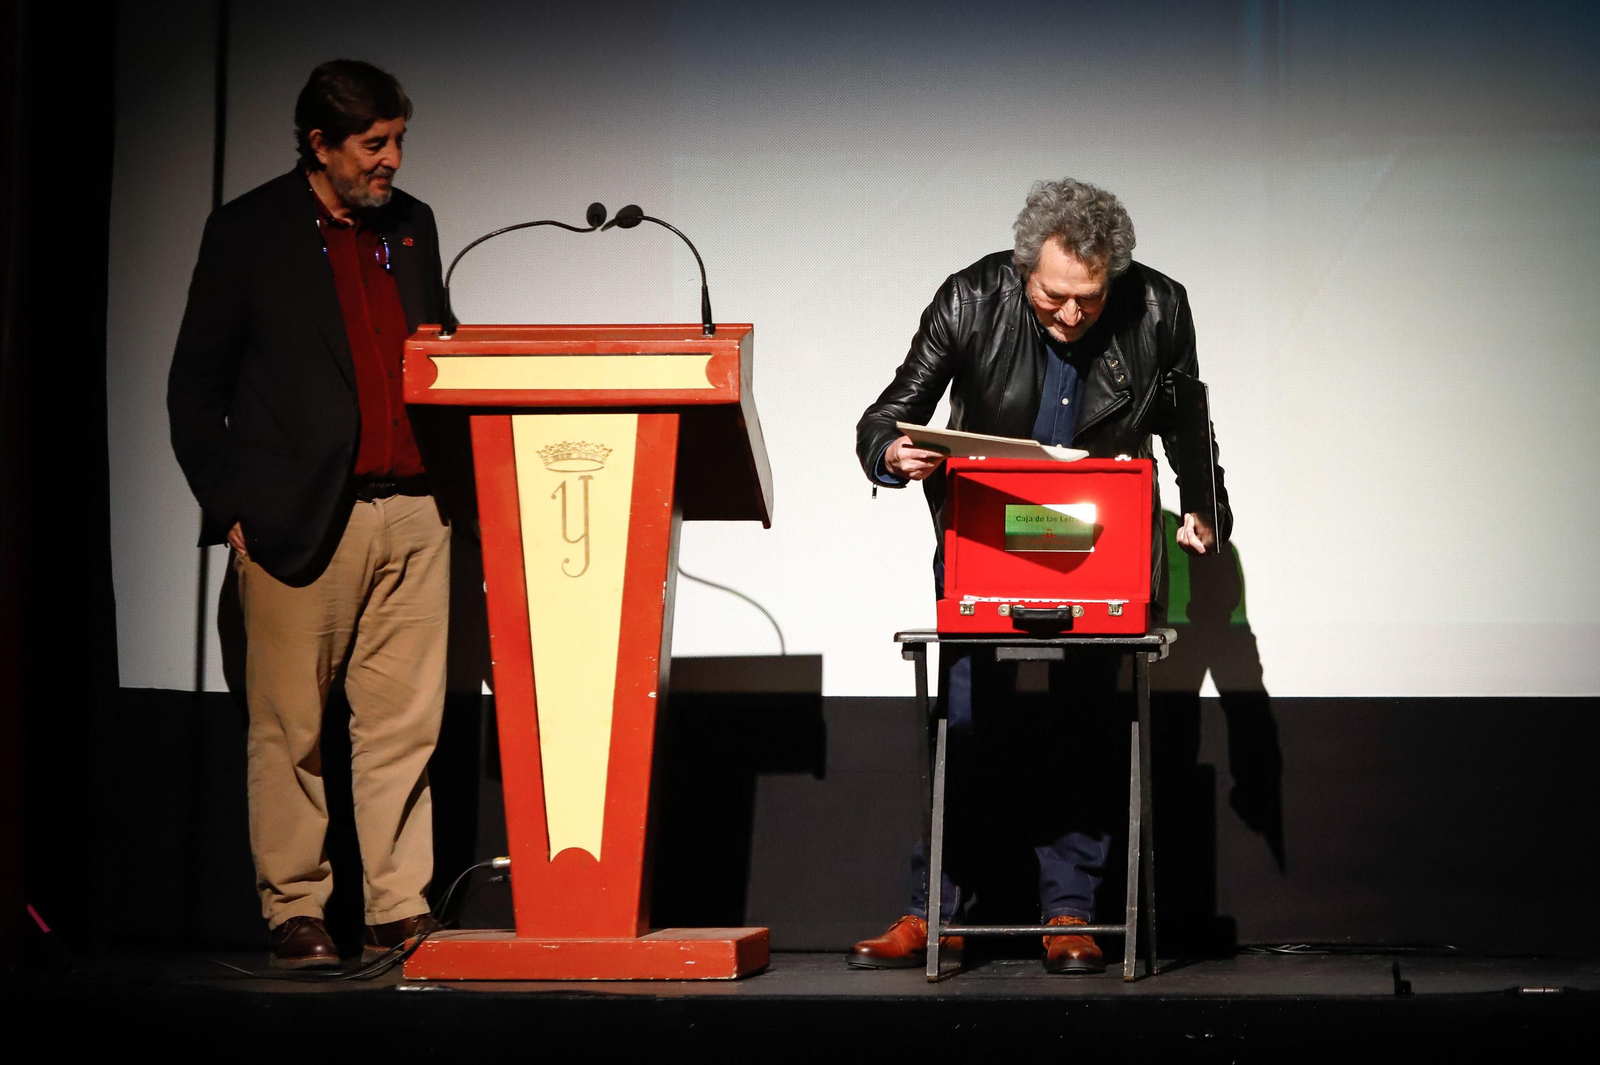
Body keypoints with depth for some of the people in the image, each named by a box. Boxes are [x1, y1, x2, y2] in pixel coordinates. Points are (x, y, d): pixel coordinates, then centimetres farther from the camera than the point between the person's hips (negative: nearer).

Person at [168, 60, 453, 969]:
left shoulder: (413, 227, 14)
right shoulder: (248, 233, 0)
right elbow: (195, 385, 2)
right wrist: (229, 508, -4)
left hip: (413, 516, 4)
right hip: (298, 518, -4)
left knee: (405, 723, 4)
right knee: (291, 729, 1)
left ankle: (402, 910, 9)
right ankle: (295, 914, 9)